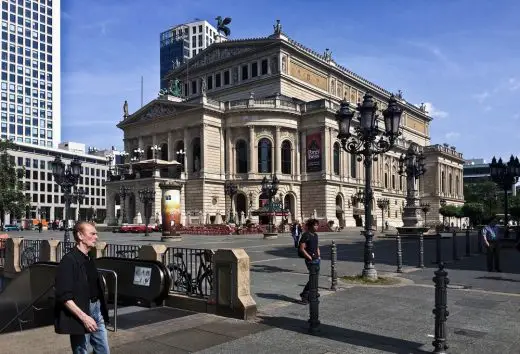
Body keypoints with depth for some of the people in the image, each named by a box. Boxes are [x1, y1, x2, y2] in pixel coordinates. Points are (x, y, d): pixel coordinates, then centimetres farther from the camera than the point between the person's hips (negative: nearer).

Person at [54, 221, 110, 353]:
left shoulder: (89, 259, 11)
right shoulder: (69, 261, -15)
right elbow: (64, 297, -20)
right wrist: (84, 317, -23)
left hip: (96, 310, 8)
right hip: (80, 313, -8)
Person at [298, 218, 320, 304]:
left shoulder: (315, 235, 14)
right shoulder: (305, 235, -12)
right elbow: (301, 249, -15)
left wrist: (319, 255, 12)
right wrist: (309, 257, -16)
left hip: (317, 259, 8)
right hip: (310, 260, -8)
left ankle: (309, 296, 21)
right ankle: (304, 295, 1)